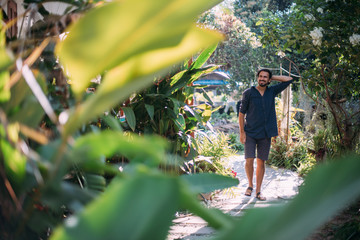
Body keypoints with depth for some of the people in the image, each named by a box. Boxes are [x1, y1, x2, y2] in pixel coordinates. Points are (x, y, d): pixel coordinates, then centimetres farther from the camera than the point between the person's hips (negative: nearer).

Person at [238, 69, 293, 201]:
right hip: (250, 134, -2)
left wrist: (272, 77, 6)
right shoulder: (248, 93, -1)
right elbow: (241, 113, 0)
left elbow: (288, 80, 9)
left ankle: (258, 191, 13)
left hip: (265, 134, 3)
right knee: (249, 161, -10)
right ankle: (250, 185, 14)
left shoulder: (272, 91, 8)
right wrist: (242, 132, -5)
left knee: (261, 162, 5)